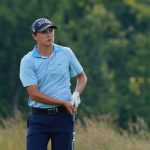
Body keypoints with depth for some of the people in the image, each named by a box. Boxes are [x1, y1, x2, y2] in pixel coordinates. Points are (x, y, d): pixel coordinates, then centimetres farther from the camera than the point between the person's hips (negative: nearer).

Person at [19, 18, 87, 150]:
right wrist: (64, 102, -12)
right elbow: (34, 94, -10)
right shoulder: (27, 61, -4)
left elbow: (82, 77, 18)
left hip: (63, 116, 2)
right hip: (39, 117, -2)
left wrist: (76, 94, -3)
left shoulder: (66, 53, 5)